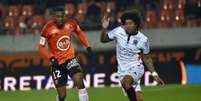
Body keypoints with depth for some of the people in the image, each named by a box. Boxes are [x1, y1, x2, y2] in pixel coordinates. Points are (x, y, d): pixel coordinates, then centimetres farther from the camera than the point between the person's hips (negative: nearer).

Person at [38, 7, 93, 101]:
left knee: (79, 80, -24)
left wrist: (88, 46, 9)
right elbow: (41, 47, -11)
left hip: (70, 58, 2)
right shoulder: (48, 28, -17)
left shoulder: (70, 24, -8)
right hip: (57, 62, -2)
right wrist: (51, 58, -25)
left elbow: (79, 32, 15)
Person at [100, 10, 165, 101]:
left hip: (136, 68, -3)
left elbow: (147, 58, 5)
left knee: (126, 81, -36)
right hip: (122, 70, 3)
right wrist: (104, 29, -11)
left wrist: (154, 74, 0)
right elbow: (103, 39, 8)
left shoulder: (143, 39, -7)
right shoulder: (118, 31, -5)